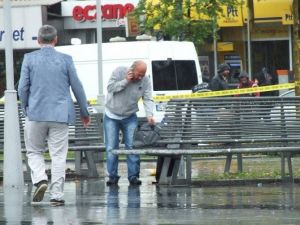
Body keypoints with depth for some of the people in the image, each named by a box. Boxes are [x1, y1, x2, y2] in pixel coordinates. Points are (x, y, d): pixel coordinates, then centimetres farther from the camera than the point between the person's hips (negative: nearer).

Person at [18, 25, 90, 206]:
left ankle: (40, 179, -10)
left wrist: (25, 109, 16)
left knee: (34, 152, 14)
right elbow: (77, 87, 4)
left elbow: (23, 87, -1)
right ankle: (57, 194, 2)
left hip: (36, 114, 0)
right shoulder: (66, 60, -1)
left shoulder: (30, 59, -2)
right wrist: (85, 112, 15)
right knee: (58, 155, 4)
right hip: (60, 115, 0)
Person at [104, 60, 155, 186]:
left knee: (132, 147, -6)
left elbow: (148, 99, -12)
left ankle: (133, 176, -1)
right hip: (111, 117, -1)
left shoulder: (145, 81, -8)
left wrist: (149, 115, -28)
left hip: (130, 118, 1)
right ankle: (112, 177, 4)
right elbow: (110, 87, -17)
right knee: (111, 148, -3)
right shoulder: (119, 72, -13)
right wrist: (125, 81, -25)